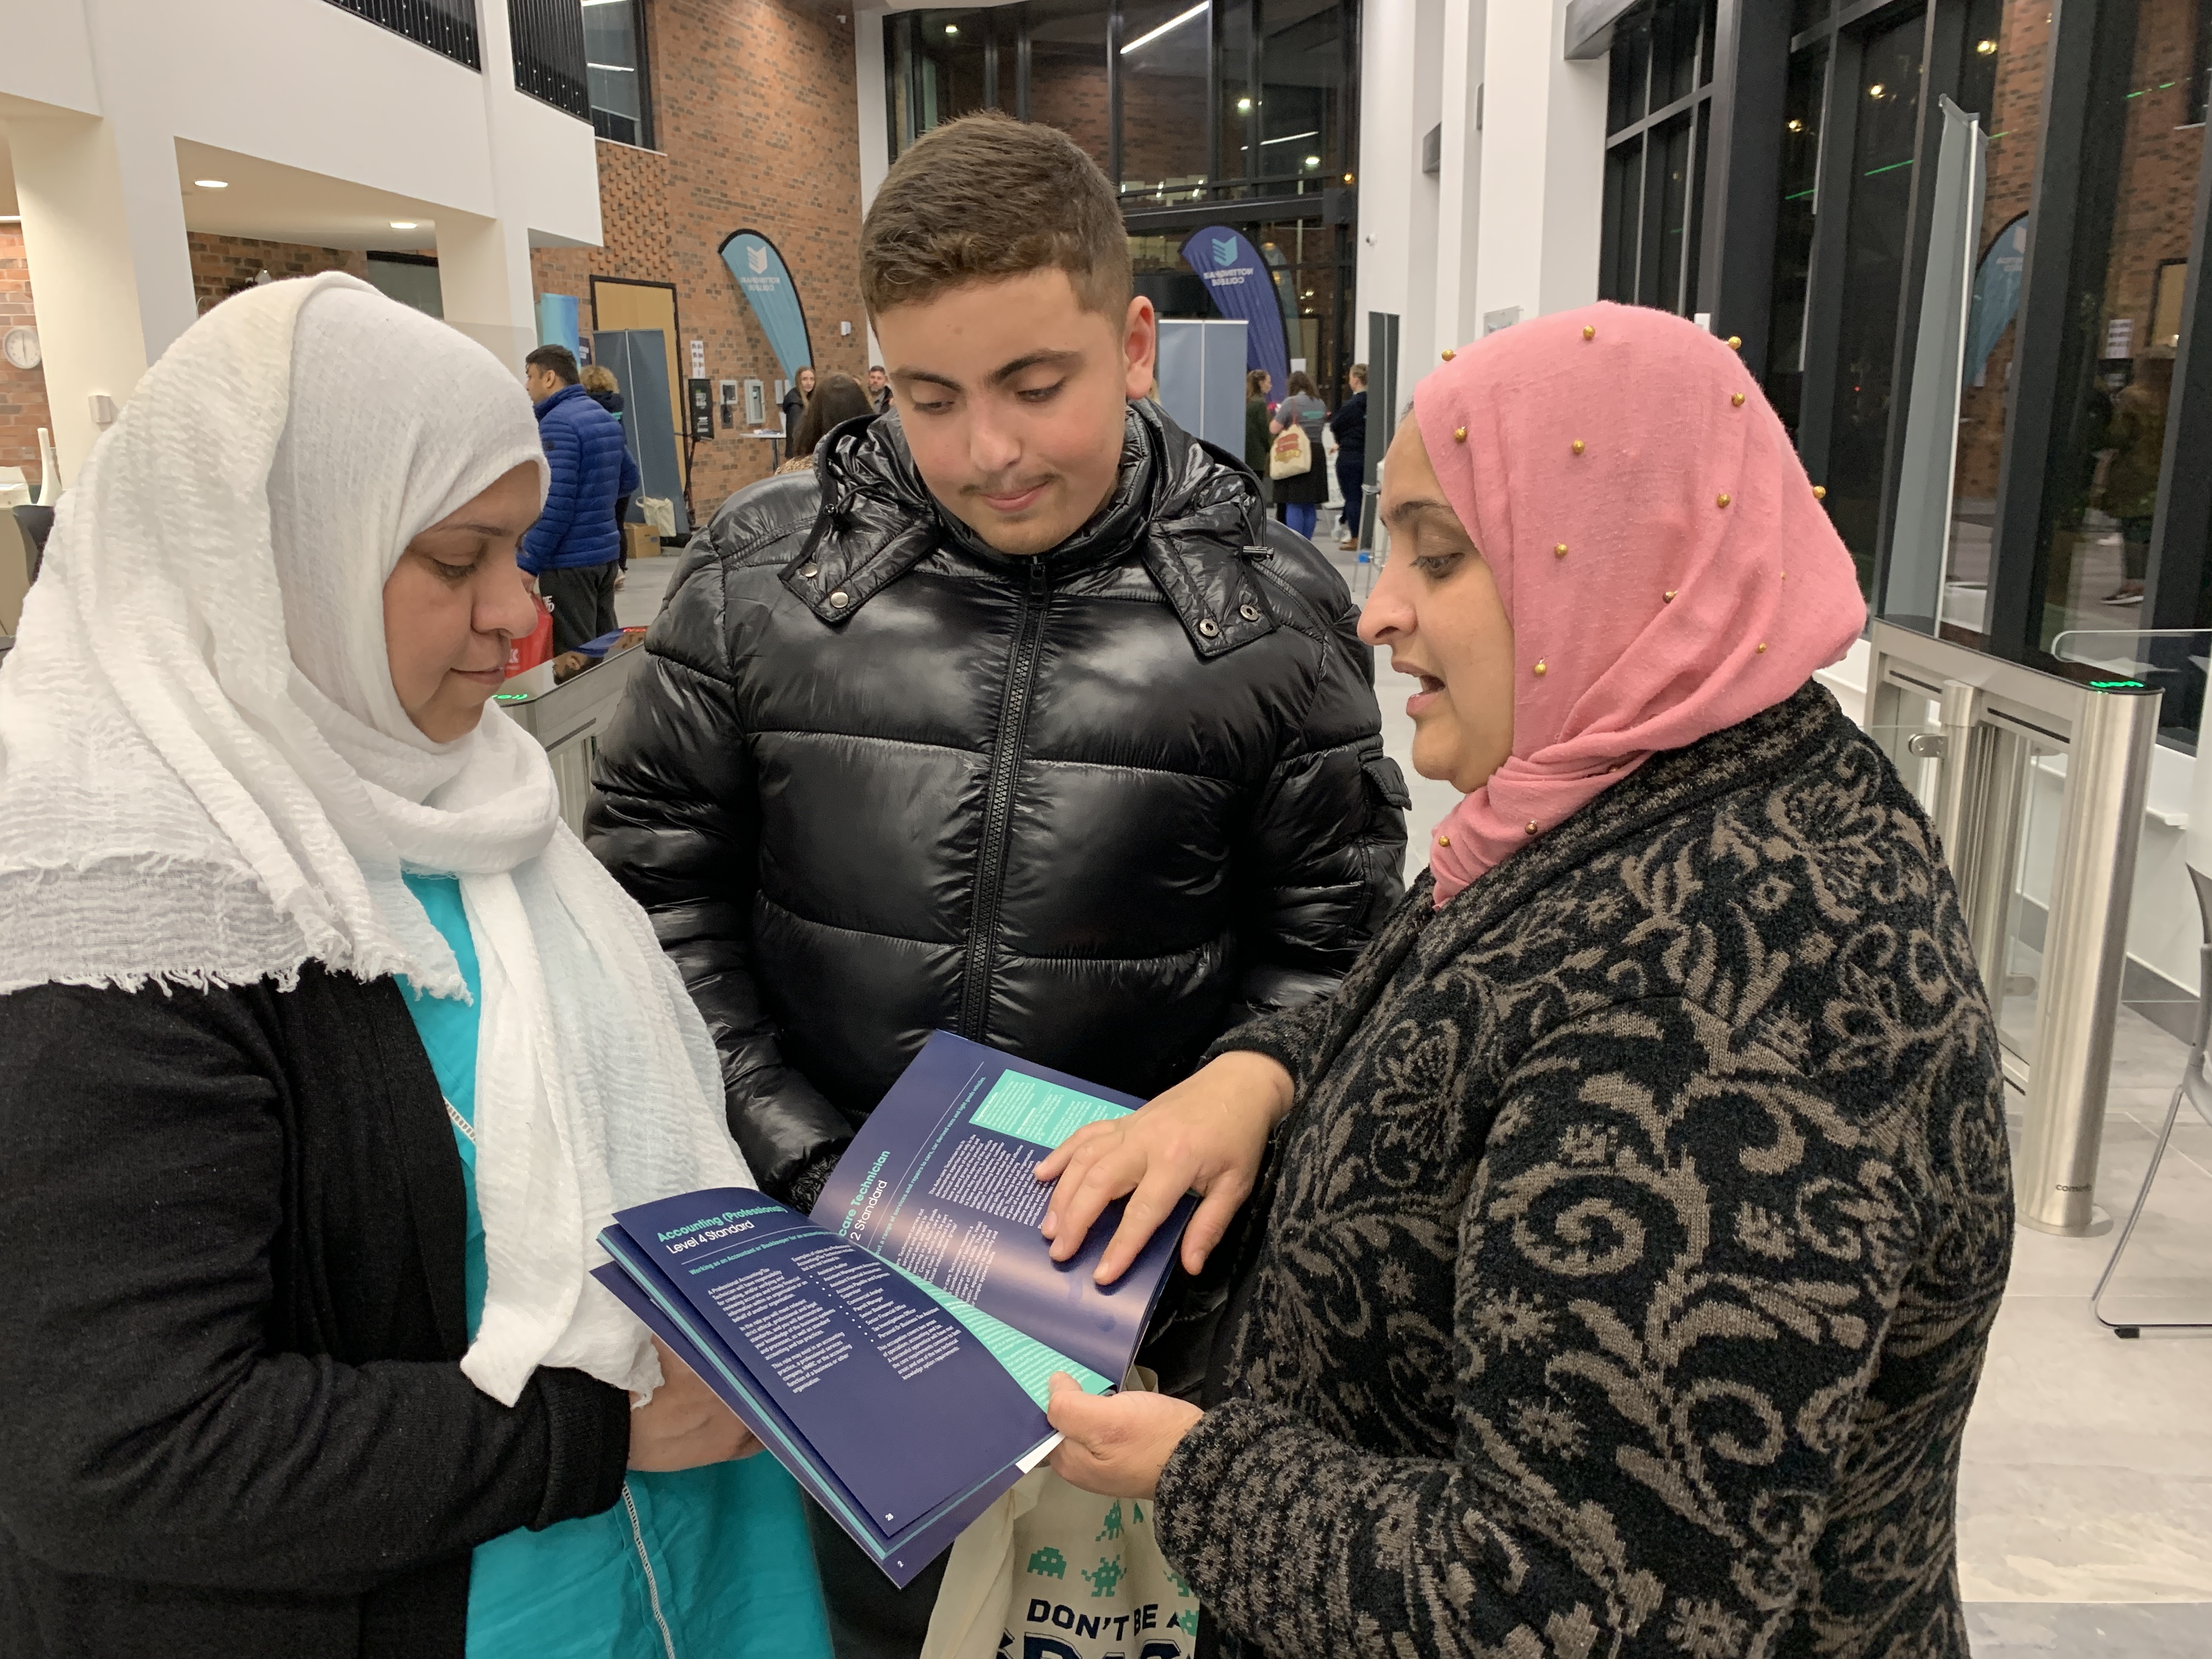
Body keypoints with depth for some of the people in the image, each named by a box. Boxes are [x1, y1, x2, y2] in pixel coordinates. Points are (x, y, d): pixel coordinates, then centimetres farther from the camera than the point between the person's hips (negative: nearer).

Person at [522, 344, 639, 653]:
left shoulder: (558, 422, -15)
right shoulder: (604, 416, 12)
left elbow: (554, 504, -21)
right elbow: (629, 481, 20)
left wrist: (529, 564, -19)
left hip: (570, 560, -9)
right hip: (606, 552, 9)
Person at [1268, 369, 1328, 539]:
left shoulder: (1291, 402, -11)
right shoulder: (1321, 403, 10)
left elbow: (1274, 429, -10)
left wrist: (1278, 413, 7)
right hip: (1317, 455, 6)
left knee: (1293, 505, -4)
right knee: (1310, 506, 11)